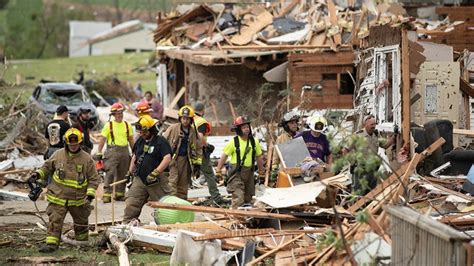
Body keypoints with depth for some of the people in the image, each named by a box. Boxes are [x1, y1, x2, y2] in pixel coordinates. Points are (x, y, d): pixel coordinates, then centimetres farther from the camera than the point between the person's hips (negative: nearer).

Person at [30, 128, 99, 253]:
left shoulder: (87, 159, -6)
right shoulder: (58, 155, -2)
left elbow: (93, 179, -3)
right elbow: (47, 167, 15)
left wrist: (90, 194, -13)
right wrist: (38, 174, -2)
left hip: (78, 199, 0)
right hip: (58, 197, 0)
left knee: (81, 222, 17)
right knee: (55, 220, -11)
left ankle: (83, 241, 37)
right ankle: (51, 243, -10)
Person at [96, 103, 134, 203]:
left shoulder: (127, 125, 11)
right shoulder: (109, 125, -2)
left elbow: (131, 140, 18)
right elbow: (102, 139, -3)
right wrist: (99, 152, -8)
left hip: (124, 151, 5)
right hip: (112, 151, -5)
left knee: (122, 174, 9)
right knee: (110, 173, -11)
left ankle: (120, 193, 18)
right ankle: (107, 194, -11)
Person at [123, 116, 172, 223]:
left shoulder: (161, 142, -9)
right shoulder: (140, 141, 14)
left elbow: (167, 159, -21)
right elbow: (134, 156, 28)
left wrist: (155, 173, -26)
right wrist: (130, 172, 27)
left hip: (157, 181, -6)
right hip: (139, 179, 6)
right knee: (131, 204, -1)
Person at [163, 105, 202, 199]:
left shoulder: (193, 132, 7)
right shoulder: (173, 129, -5)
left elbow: (198, 148, 13)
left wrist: (198, 163, 8)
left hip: (185, 160, 4)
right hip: (172, 159, -4)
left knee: (183, 184, 11)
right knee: (172, 181, -14)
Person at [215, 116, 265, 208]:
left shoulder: (254, 142, 5)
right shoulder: (233, 142, -7)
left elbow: (259, 157, 15)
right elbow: (224, 156, -3)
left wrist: (261, 171, 18)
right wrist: (218, 170, -5)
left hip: (249, 172, 5)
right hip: (236, 172, -5)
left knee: (248, 197, 13)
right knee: (238, 197, -16)